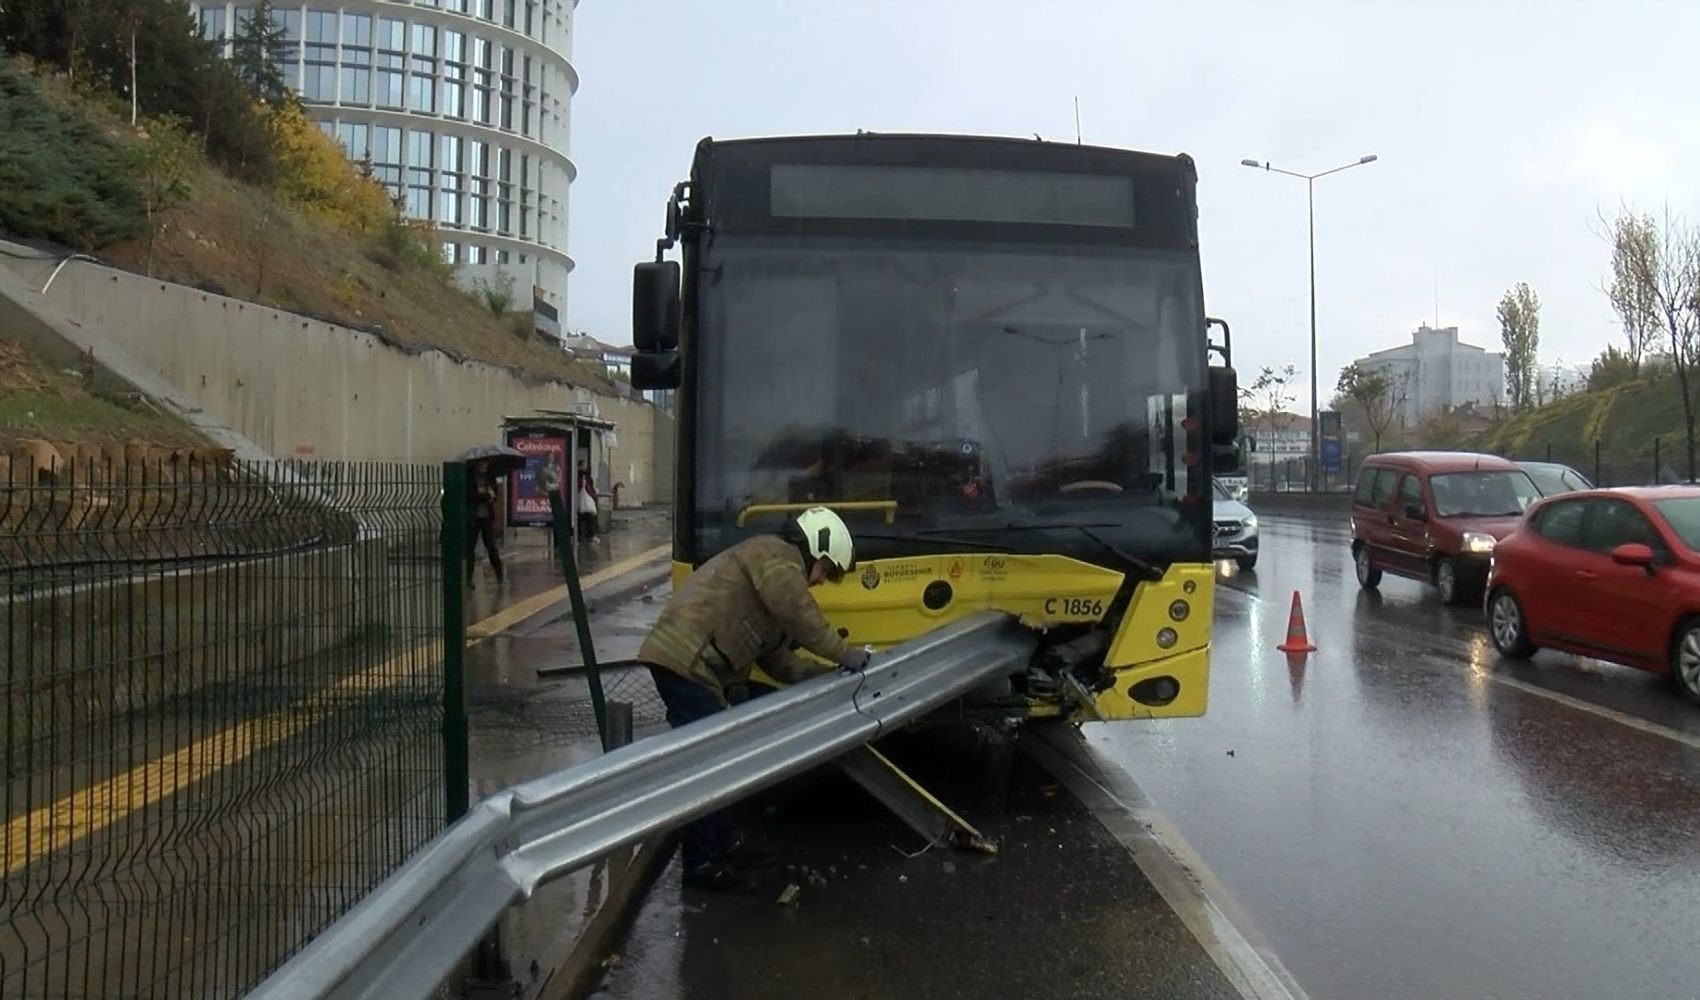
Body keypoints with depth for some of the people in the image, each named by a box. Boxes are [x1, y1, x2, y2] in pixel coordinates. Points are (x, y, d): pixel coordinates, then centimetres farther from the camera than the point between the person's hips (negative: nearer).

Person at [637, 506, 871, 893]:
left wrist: (828, 674, 16)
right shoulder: (776, 555, -3)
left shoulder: (775, 569, 27)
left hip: (686, 659, 11)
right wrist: (844, 654, -7)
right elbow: (798, 614, -16)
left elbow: (778, 660, 24)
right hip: (685, 659, -11)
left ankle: (724, 844, 31)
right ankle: (702, 865, 3)